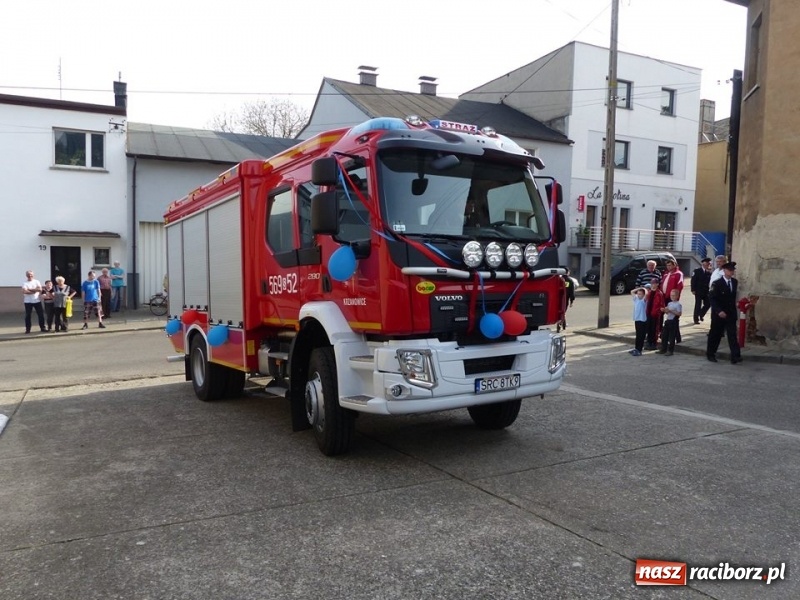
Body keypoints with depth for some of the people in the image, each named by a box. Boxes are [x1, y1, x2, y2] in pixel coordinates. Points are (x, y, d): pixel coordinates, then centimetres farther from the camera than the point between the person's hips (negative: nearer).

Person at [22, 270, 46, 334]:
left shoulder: (37, 281, 6)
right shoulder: (25, 283, -1)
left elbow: (40, 289, -9)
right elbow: (25, 291, -16)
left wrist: (30, 289, -12)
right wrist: (35, 291, -13)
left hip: (37, 301, 2)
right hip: (28, 301, -1)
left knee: (41, 314, 2)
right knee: (28, 315, 2)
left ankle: (42, 328, 11)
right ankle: (28, 329, 9)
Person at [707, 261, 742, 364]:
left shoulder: (735, 282, 6)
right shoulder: (717, 283, -10)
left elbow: (733, 296, 14)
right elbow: (712, 299, -15)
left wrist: (733, 309, 6)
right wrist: (719, 311, -24)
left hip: (731, 314, 4)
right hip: (719, 314, -4)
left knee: (732, 335, -4)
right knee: (715, 334, 7)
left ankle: (735, 356, -8)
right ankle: (710, 354, 22)